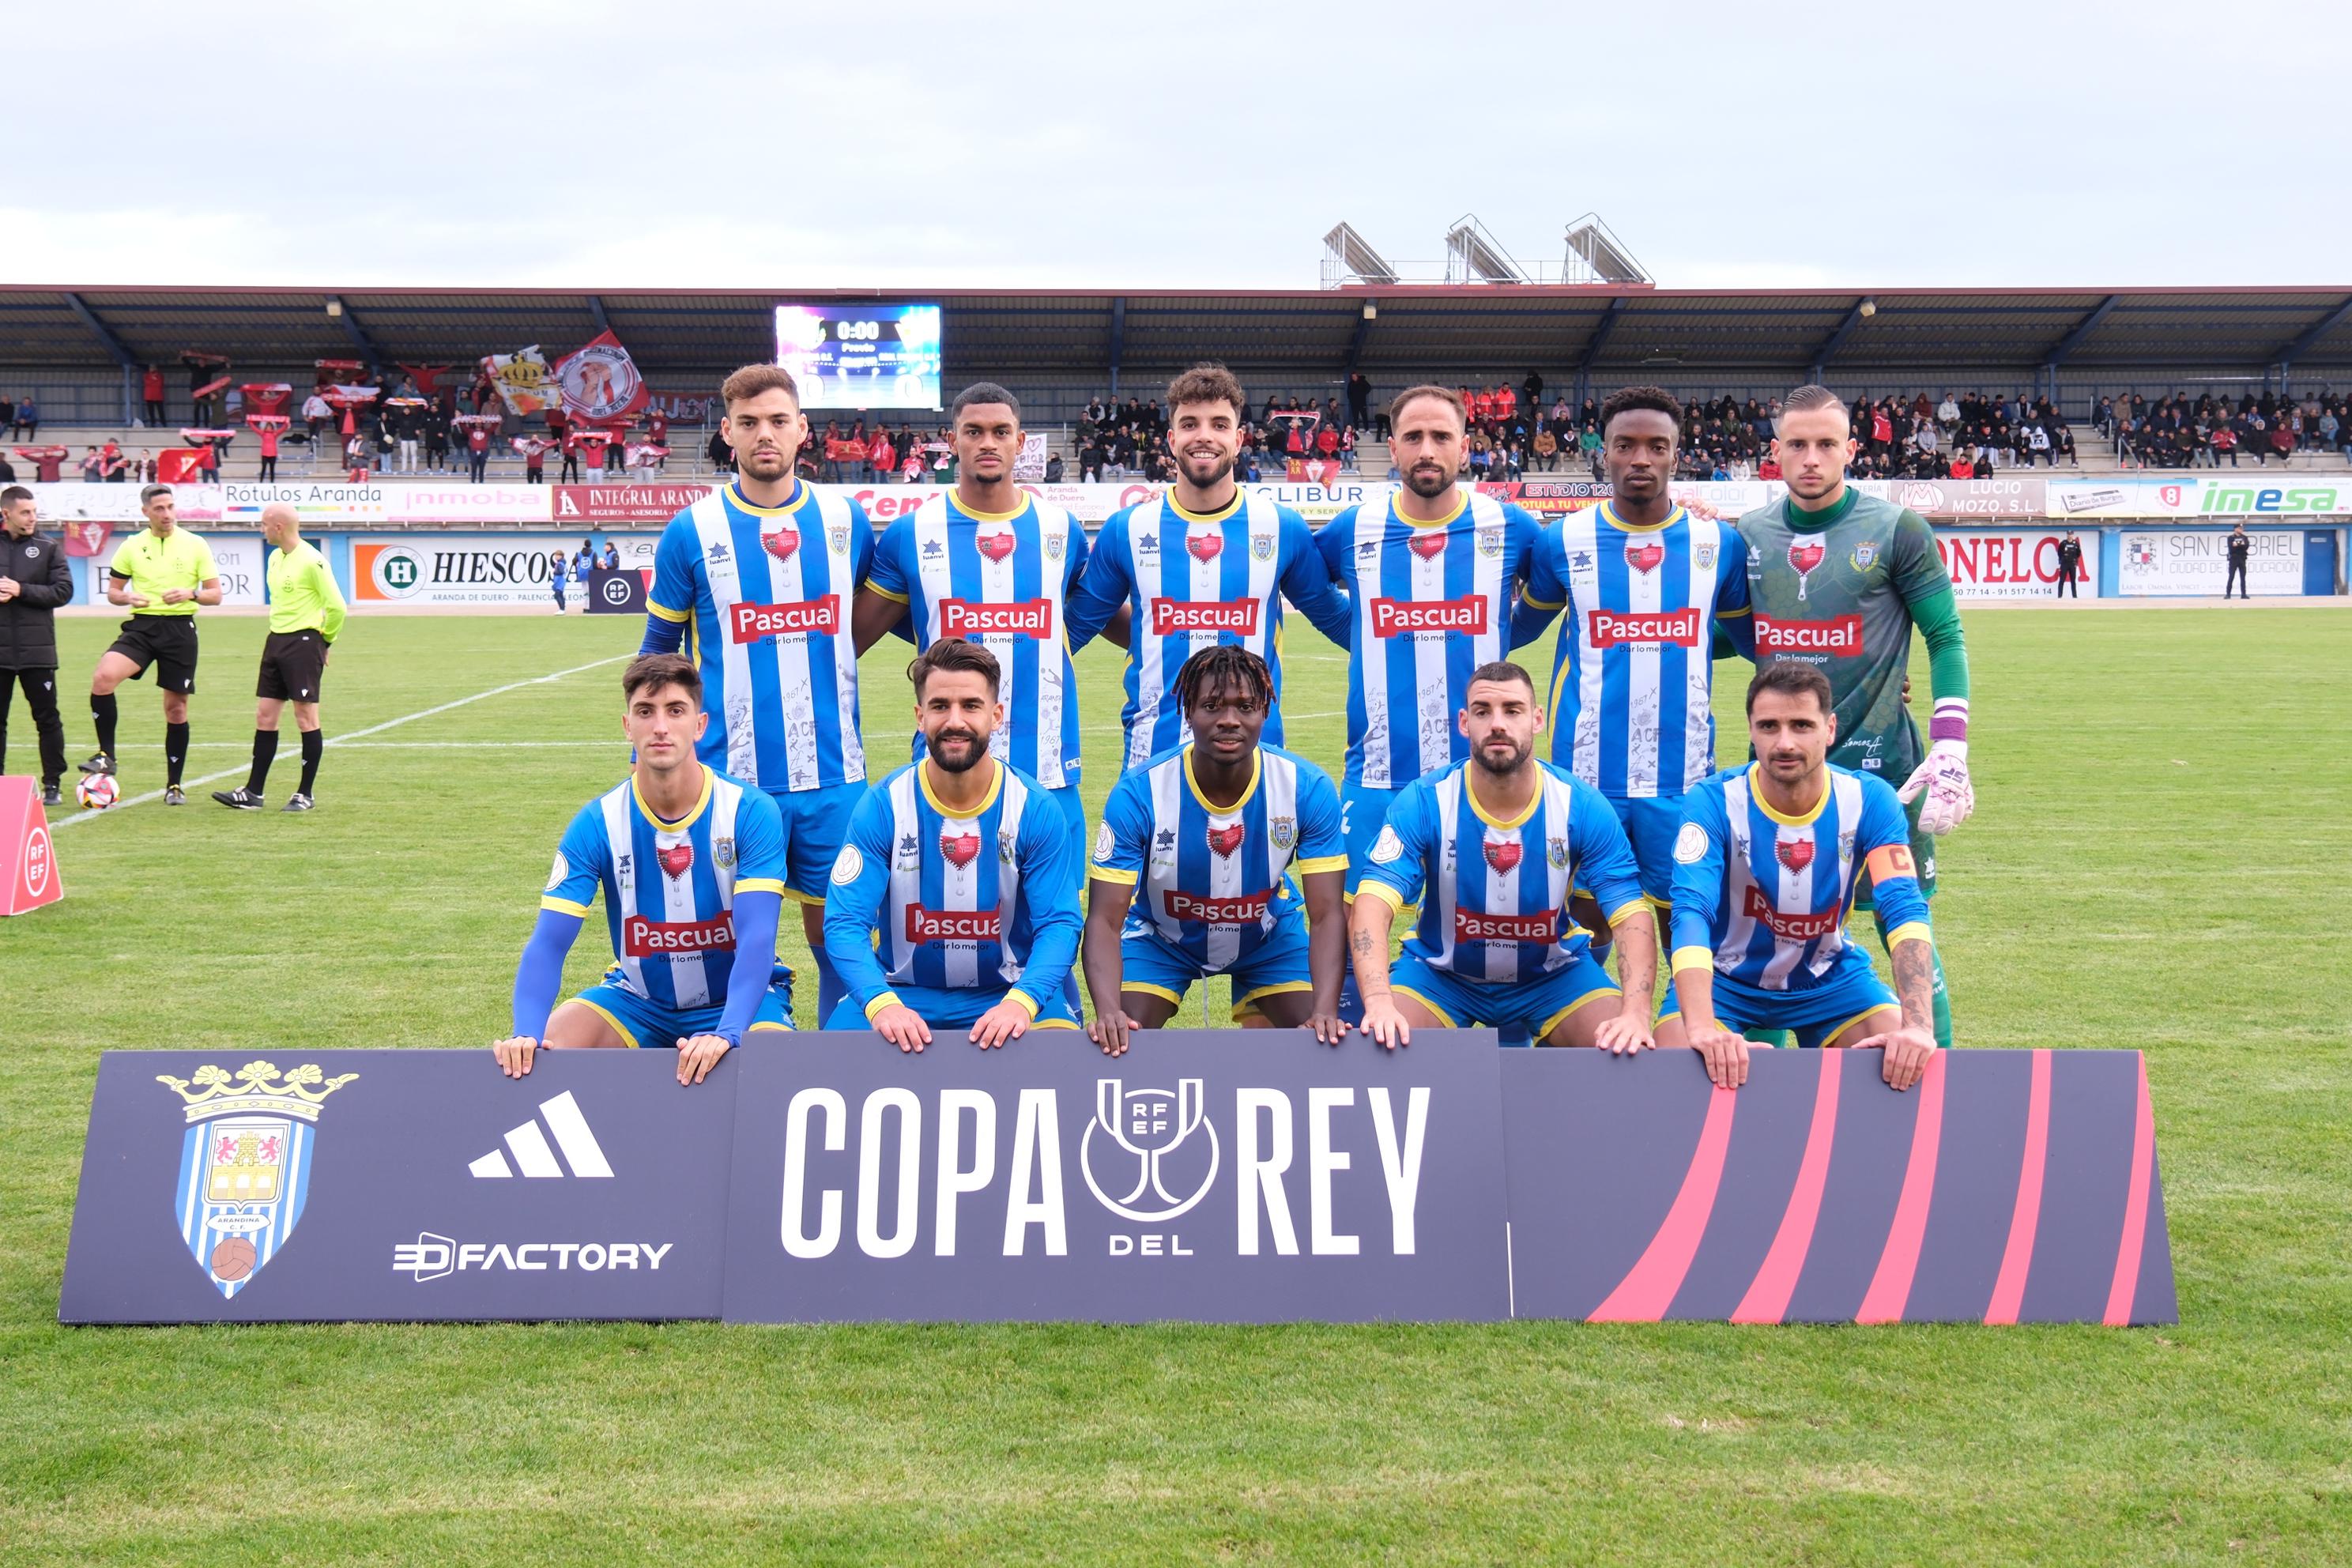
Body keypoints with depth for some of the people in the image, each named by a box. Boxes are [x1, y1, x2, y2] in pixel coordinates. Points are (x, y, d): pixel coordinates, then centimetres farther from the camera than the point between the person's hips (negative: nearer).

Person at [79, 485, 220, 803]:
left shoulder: (195, 545, 3)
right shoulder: (132, 546, 6)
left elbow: (215, 594, 2)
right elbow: (112, 591, 12)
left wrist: (191, 593, -18)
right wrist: (129, 598, -11)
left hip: (180, 628, -1)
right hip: (141, 625, 1)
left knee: (176, 708, 4)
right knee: (103, 676, -25)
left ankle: (174, 785, 15)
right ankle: (106, 756, -12)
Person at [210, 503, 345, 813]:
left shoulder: (312, 561, -15)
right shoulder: (275, 558, 12)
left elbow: (336, 606, -14)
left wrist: (324, 640, -2)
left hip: (304, 642, -9)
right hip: (276, 641, 9)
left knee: (306, 718, -3)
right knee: (265, 715, 8)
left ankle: (305, 794, 5)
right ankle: (253, 792, 13)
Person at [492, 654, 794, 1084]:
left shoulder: (751, 813, -18)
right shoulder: (597, 824, -11)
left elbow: (757, 938, -27)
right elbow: (548, 943, -17)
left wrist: (726, 1033, -44)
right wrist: (526, 1034, -37)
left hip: (740, 998, -2)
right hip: (637, 998, 2)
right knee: (538, 1055, -22)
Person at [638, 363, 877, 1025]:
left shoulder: (846, 521, 4)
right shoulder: (693, 531, -1)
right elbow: (656, 655, 7)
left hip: (833, 775, 2)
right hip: (733, 778, -2)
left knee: (837, 932, 7)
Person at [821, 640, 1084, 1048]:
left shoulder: (1036, 810, -8)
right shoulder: (882, 806, -8)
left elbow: (1059, 924, -11)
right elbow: (845, 922, -13)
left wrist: (1020, 1002, -31)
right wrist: (882, 1004, -32)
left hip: (1010, 993, 0)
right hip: (902, 991, 0)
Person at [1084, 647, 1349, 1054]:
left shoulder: (1309, 788, -26)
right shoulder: (1138, 792, -29)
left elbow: (1327, 915, -25)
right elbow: (1105, 920, -30)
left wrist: (1325, 1012, -42)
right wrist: (1108, 1012, -49)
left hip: (1270, 937, 1)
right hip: (1160, 939, -1)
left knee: (1324, 1041, -15)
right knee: (1118, 1043, -19)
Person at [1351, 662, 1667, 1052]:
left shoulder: (1583, 806, -16)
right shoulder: (1423, 803, -20)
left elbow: (1632, 917, -20)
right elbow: (1372, 907, -29)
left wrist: (1635, 1013, -38)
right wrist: (1379, 1003, -48)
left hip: (1552, 973, 1)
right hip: (1439, 972, -1)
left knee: (1632, 1050, -18)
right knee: (1382, 1046, -24)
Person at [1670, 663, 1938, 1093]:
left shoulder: (1870, 801, -16)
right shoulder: (1714, 802, -23)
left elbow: (1905, 910, -25)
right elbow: (1690, 911, -34)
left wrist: (1919, 1025, -42)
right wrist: (1701, 1026, -51)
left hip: (1830, 977, 2)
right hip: (1725, 978, -2)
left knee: (1906, 1059, -18)